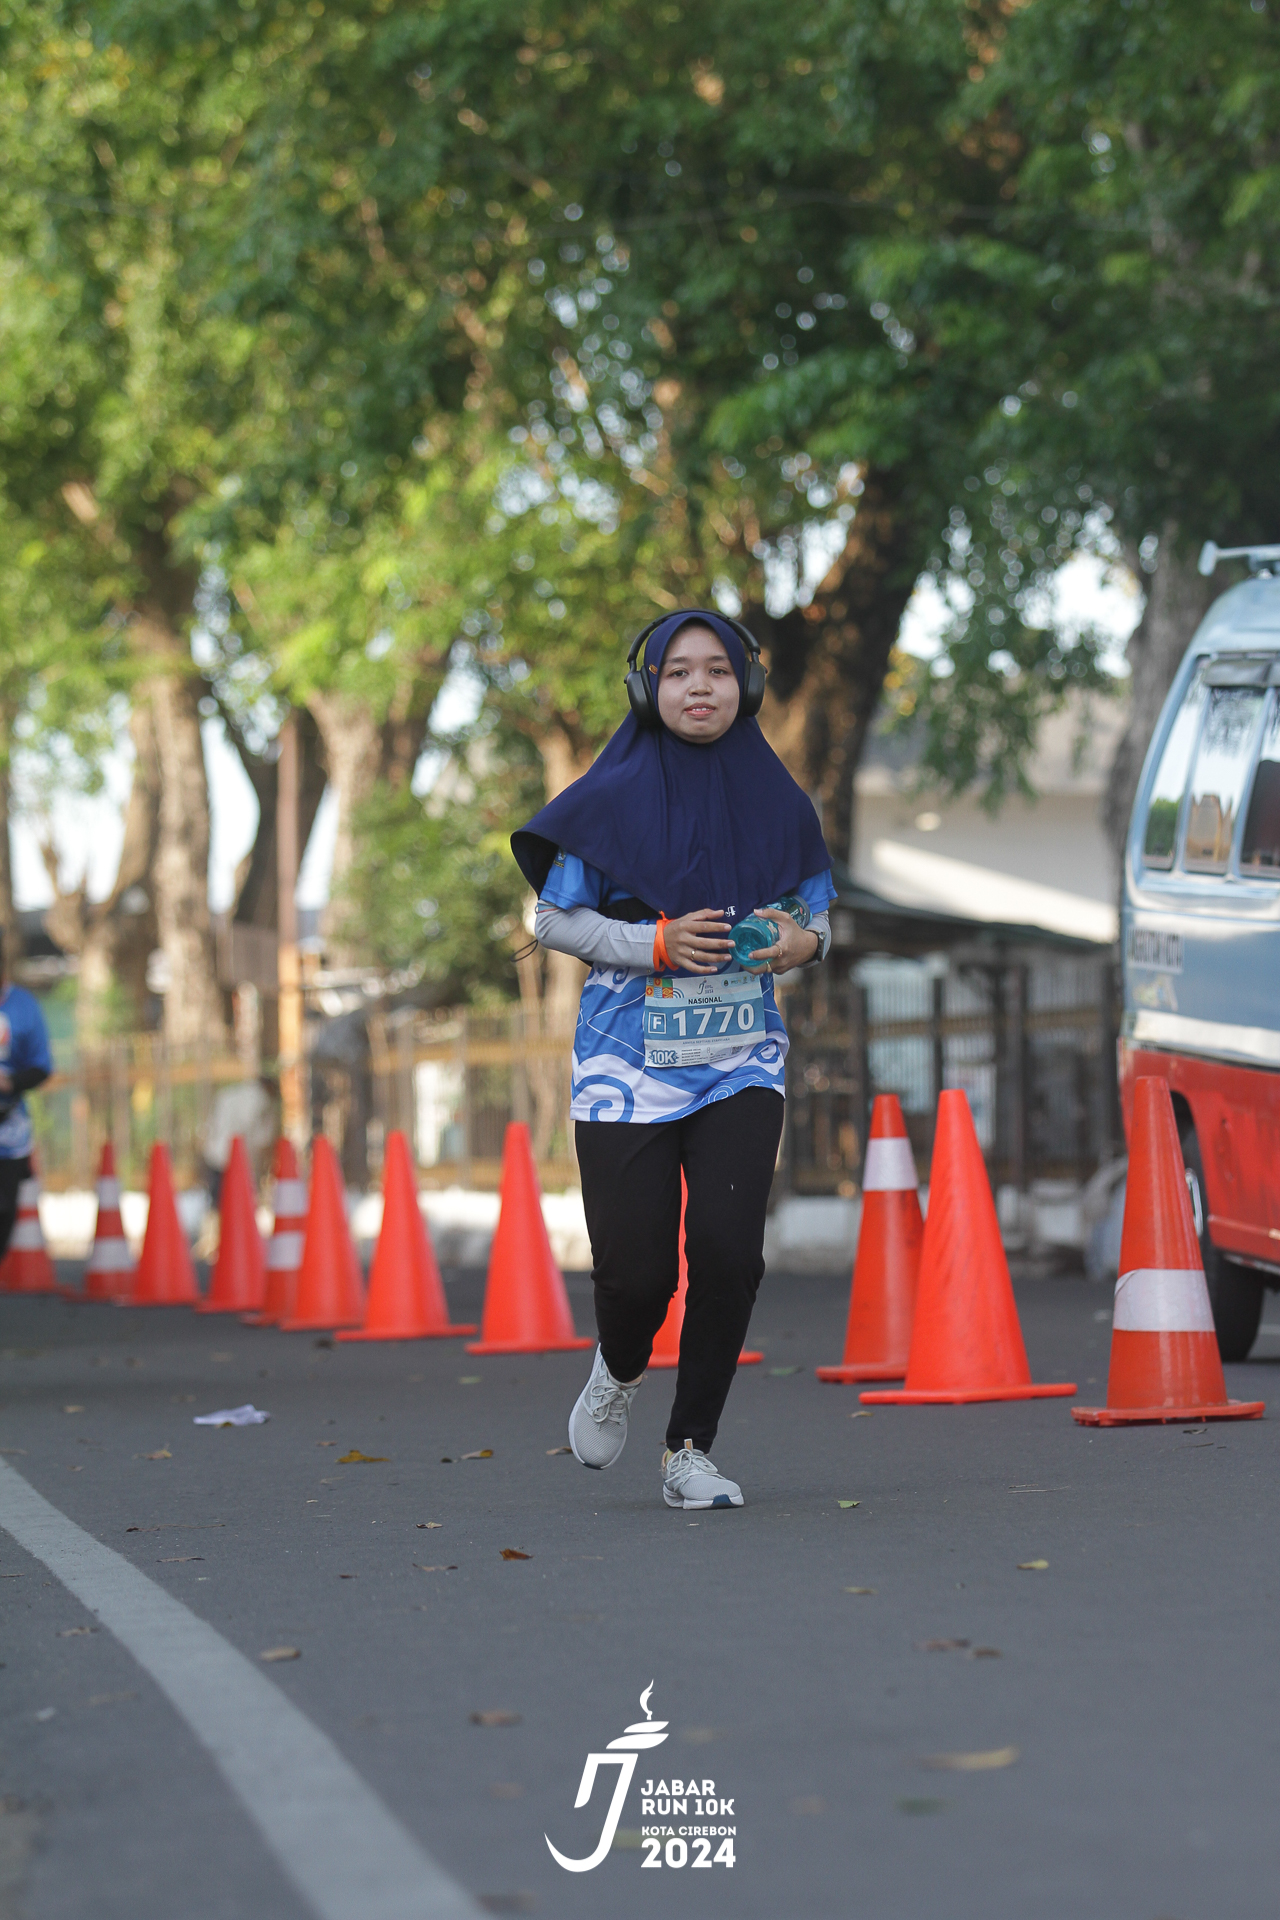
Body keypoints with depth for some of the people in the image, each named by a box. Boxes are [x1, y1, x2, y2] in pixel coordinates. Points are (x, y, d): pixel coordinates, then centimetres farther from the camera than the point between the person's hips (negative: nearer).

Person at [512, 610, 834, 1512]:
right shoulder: (612, 800, -5)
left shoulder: (778, 802, 3)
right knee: (636, 1265, -3)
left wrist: (804, 941, -10)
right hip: (629, 1062, -2)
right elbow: (553, 919, -1)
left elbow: (817, 914, 14)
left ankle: (691, 1452, 5)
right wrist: (656, 943, -15)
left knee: (729, 1249, -12)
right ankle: (620, 1369, 34)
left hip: (740, 1061, 2)